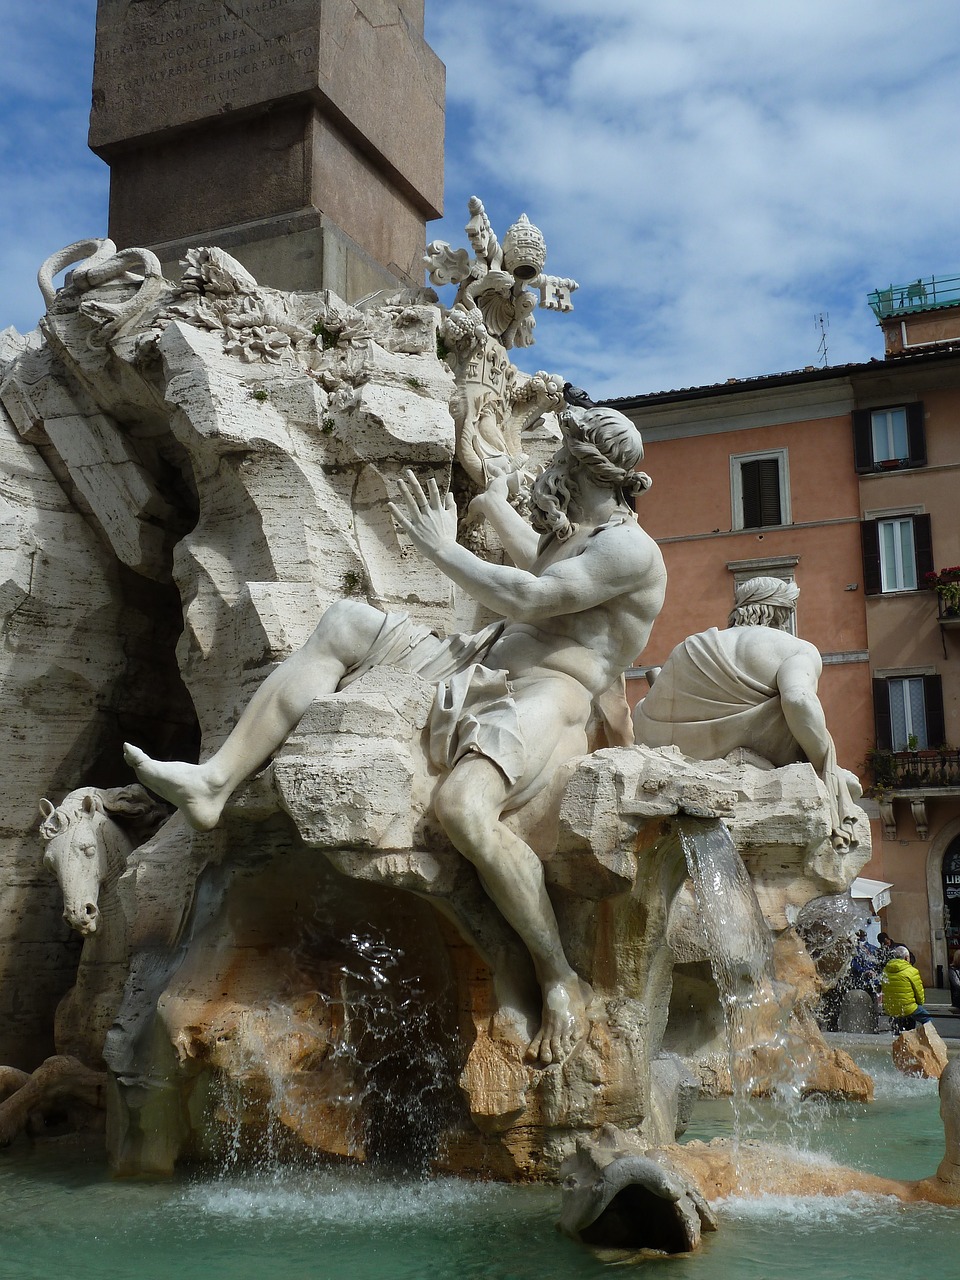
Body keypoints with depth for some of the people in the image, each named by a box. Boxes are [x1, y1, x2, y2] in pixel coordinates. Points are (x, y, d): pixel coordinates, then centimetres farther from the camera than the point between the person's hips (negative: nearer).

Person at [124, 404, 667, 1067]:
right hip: (478, 667, 10)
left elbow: (530, 597, -19)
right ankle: (216, 781, -9)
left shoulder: (630, 548, -6)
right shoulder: (575, 533, 24)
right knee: (346, 623, 1)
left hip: (546, 695, -10)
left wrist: (443, 547, -9)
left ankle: (561, 980, -21)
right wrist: (497, 511, 65)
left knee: (463, 805, -41)